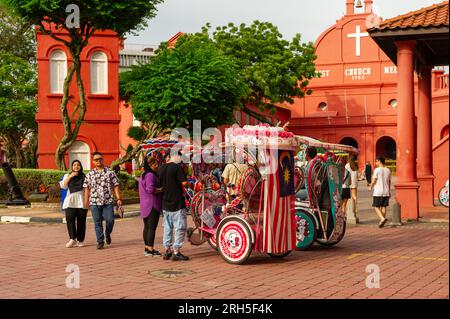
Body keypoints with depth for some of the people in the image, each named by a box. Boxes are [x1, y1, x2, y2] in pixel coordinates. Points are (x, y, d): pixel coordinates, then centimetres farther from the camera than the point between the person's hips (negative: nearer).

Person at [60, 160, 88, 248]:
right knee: (69, 219, -17)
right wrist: (70, 176, -7)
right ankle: (72, 239, -11)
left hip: (81, 202, 0)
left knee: (81, 221, 0)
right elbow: (63, 186, -1)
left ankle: (80, 240, 10)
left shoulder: (84, 177, 11)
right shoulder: (67, 176, 15)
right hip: (70, 201, 0)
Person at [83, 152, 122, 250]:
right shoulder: (90, 174, 9)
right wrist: (86, 201, 2)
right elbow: (87, 188, 9)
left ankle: (107, 234, 23)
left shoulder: (110, 172, 6)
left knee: (110, 220, -7)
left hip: (108, 201, -1)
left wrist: (118, 198, -3)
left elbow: (115, 186, 4)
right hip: (95, 202, 1)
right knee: (98, 222, 3)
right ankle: (100, 241, 11)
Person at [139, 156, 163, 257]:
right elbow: (150, 189, -27)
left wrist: (160, 189, 16)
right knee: (152, 227, -7)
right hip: (152, 205, -10)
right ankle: (150, 249, -6)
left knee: (147, 227, 13)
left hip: (145, 206, 10)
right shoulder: (151, 175, -16)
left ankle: (146, 248, 19)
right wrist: (162, 190, -16)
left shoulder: (143, 175, 17)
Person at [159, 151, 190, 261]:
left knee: (167, 227, 14)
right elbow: (184, 183, -18)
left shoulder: (161, 168, 7)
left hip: (165, 203, 7)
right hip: (177, 203, -7)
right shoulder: (177, 167, -13)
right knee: (180, 227, 0)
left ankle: (167, 250, 18)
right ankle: (176, 252, -1)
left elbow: (160, 184, 14)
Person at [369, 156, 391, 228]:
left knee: (376, 207, 0)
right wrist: (389, 191, 23)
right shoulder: (388, 170, 8)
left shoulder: (377, 170, -9)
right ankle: (382, 221, 12)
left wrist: (370, 187, 8)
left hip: (378, 192, -5)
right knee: (383, 207, 10)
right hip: (386, 192, 5)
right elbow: (389, 182, 14)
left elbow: (373, 181, -11)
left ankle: (382, 218, -19)